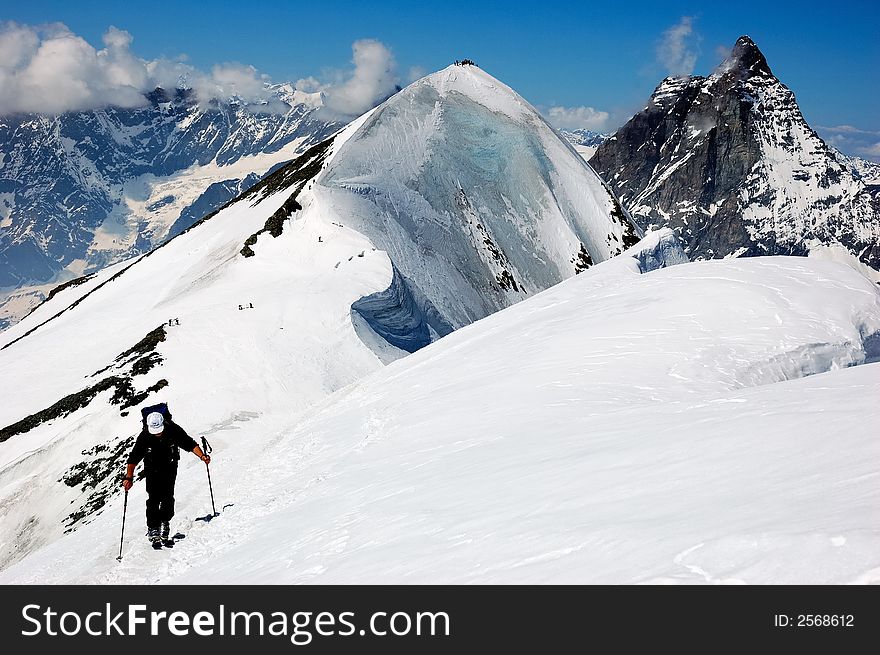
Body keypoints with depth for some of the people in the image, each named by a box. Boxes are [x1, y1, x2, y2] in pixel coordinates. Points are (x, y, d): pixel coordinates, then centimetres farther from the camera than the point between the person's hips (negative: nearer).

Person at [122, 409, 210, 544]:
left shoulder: (173, 430, -22)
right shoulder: (144, 436, -23)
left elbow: (190, 444, -11)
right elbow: (134, 458, -19)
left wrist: (202, 456, -24)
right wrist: (129, 477, -26)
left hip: (170, 467, 1)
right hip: (152, 469, 0)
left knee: (167, 496, -8)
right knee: (154, 498, -9)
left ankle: (165, 522, 12)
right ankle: (153, 528, 2)